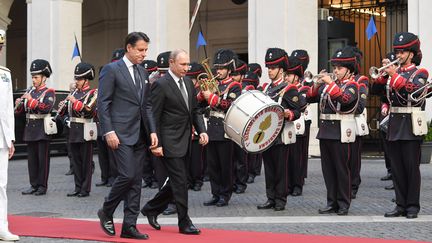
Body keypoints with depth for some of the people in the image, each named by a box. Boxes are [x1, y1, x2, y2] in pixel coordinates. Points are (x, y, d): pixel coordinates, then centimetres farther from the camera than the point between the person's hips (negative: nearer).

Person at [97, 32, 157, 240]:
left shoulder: (143, 73, 16)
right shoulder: (111, 70, -5)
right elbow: (103, 103, -9)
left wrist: (152, 131, 8)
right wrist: (109, 132, -16)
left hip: (140, 135, 7)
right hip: (120, 134, -7)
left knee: (136, 180, 5)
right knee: (127, 175, -14)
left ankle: (129, 226, 9)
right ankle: (106, 212, 9)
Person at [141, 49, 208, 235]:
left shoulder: (188, 82, 10)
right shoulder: (161, 85, -13)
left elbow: (195, 110, 16)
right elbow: (154, 116, -13)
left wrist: (202, 130, 1)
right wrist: (156, 144, -16)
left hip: (184, 141, 8)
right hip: (170, 142, -8)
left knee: (176, 181, 13)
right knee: (180, 182, -5)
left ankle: (151, 209, 29)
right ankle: (184, 223, 5)